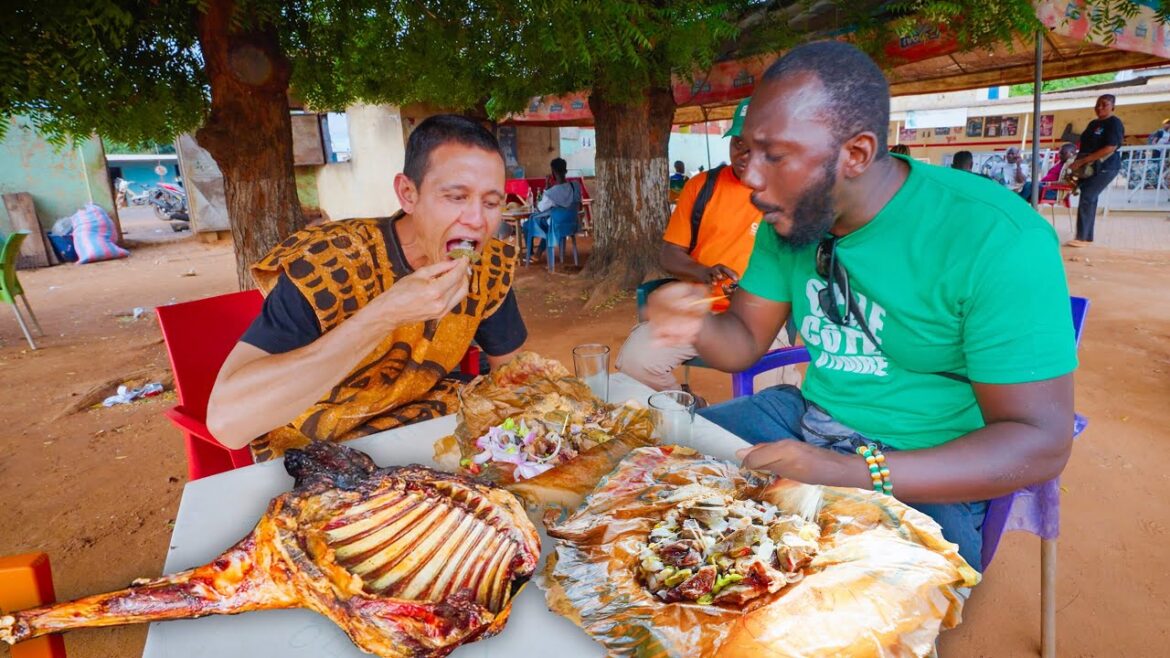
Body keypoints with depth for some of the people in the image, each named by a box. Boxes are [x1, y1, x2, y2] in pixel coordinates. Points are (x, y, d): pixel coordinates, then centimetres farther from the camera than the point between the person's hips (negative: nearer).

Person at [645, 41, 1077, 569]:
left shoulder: (993, 239, -21)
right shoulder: (788, 219, -1)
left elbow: (1041, 443, -21)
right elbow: (745, 342, 3)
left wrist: (857, 476, -34)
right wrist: (698, 328, -21)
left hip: (927, 476, -5)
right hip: (806, 420, 6)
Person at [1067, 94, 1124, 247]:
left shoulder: (1114, 123, -10)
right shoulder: (1093, 123, 15)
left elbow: (1110, 148, -20)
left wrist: (1082, 161, -24)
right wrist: (1078, 164, 5)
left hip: (1105, 168, -8)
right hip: (1089, 169, 8)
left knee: (1087, 198, -15)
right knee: (1089, 200, 6)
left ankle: (1082, 237, -14)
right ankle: (1088, 237, 9)